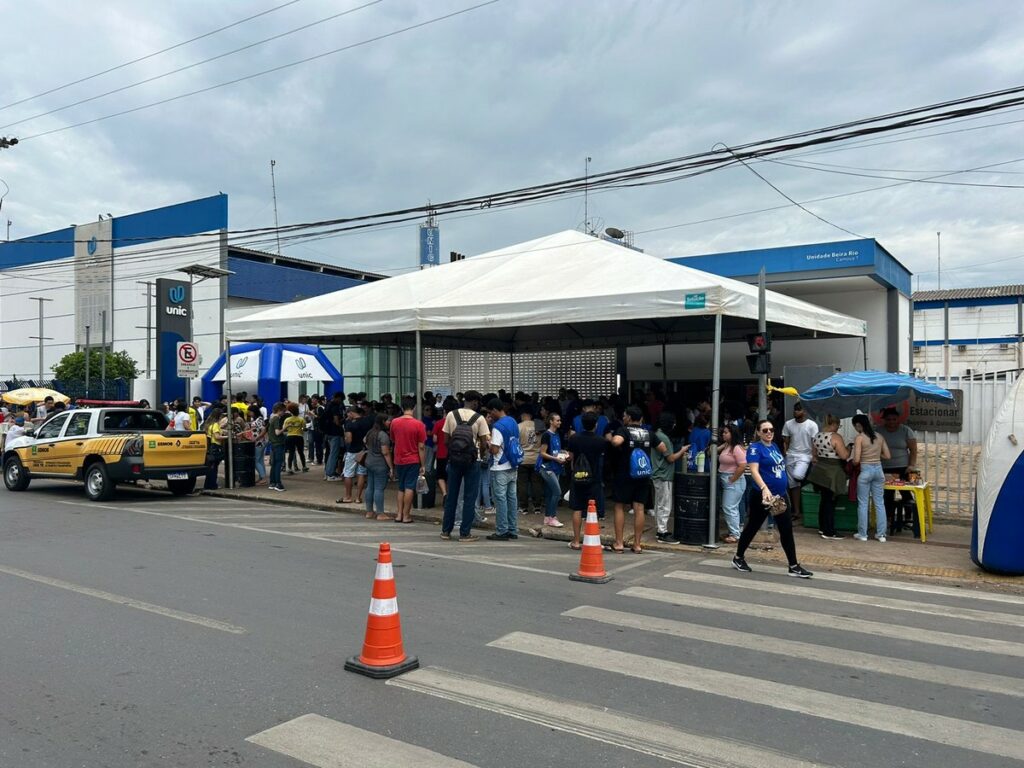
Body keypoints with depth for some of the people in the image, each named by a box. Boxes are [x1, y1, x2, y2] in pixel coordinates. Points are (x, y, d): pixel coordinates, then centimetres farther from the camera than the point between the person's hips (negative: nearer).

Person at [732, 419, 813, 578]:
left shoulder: (775, 446, 12)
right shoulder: (755, 448, -12)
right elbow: (754, 471, -25)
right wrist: (764, 488, -39)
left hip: (780, 495, 7)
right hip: (762, 495, -7)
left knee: (787, 529, 4)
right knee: (752, 527, 5)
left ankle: (794, 566, 9)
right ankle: (738, 558, 22)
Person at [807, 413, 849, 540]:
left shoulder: (817, 436, 8)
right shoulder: (836, 437, -15)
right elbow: (844, 456, -18)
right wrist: (849, 450, 0)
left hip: (820, 471, 8)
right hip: (832, 473, -7)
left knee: (824, 500, 16)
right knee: (830, 502, -2)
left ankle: (822, 528, 23)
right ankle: (829, 533, 2)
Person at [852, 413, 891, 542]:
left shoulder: (859, 438, -10)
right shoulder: (879, 436, 6)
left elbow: (856, 460, -14)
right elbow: (888, 456, 9)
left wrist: (852, 464, 7)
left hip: (865, 470, -5)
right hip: (878, 469, 5)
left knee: (863, 503, 5)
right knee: (879, 503, 10)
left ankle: (862, 534, 10)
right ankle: (881, 534, 14)